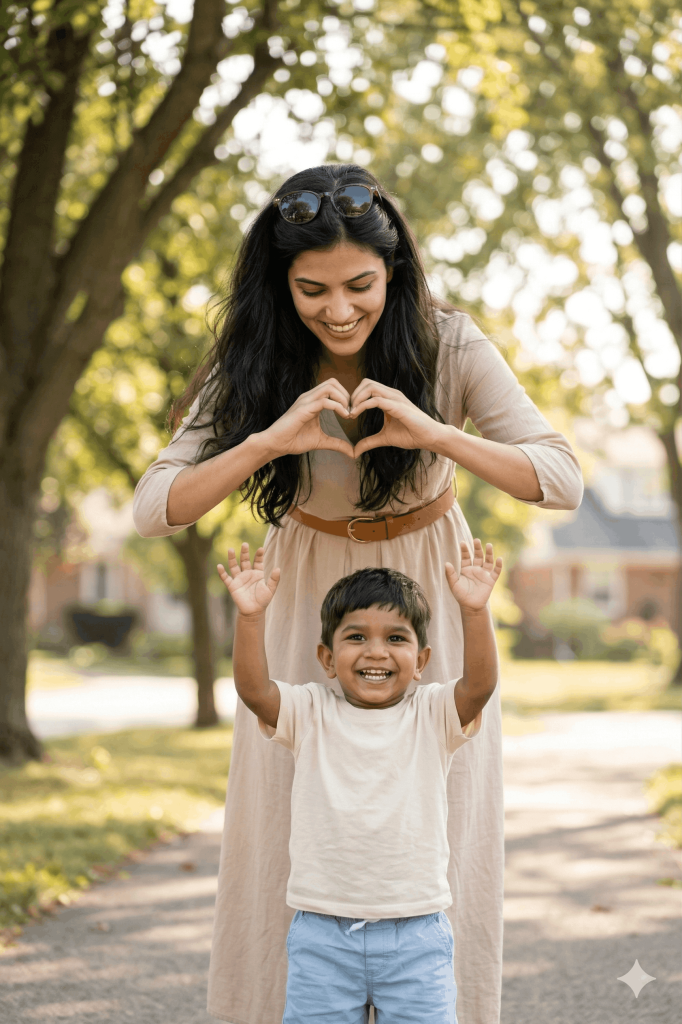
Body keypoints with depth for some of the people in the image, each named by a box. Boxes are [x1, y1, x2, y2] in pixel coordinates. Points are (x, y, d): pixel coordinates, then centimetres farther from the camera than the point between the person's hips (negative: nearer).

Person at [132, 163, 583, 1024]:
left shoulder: (449, 346, -17)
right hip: (309, 598, 1)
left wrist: (434, 433, -35)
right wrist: (268, 440, -37)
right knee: (287, 832, 0)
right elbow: (153, 510, -21)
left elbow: (563, 481, -20)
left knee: (439, 832, -1)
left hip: (428, 594, -1)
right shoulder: (255, 367, -14)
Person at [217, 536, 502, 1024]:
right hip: (323, 934, 1)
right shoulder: (310, 713, 1)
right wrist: (251, 616, -30)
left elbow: (481, 683, -18)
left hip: (415, 934, 0)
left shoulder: (434, 715, 0)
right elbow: (253, 688, -16)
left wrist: (476, 610, -33)